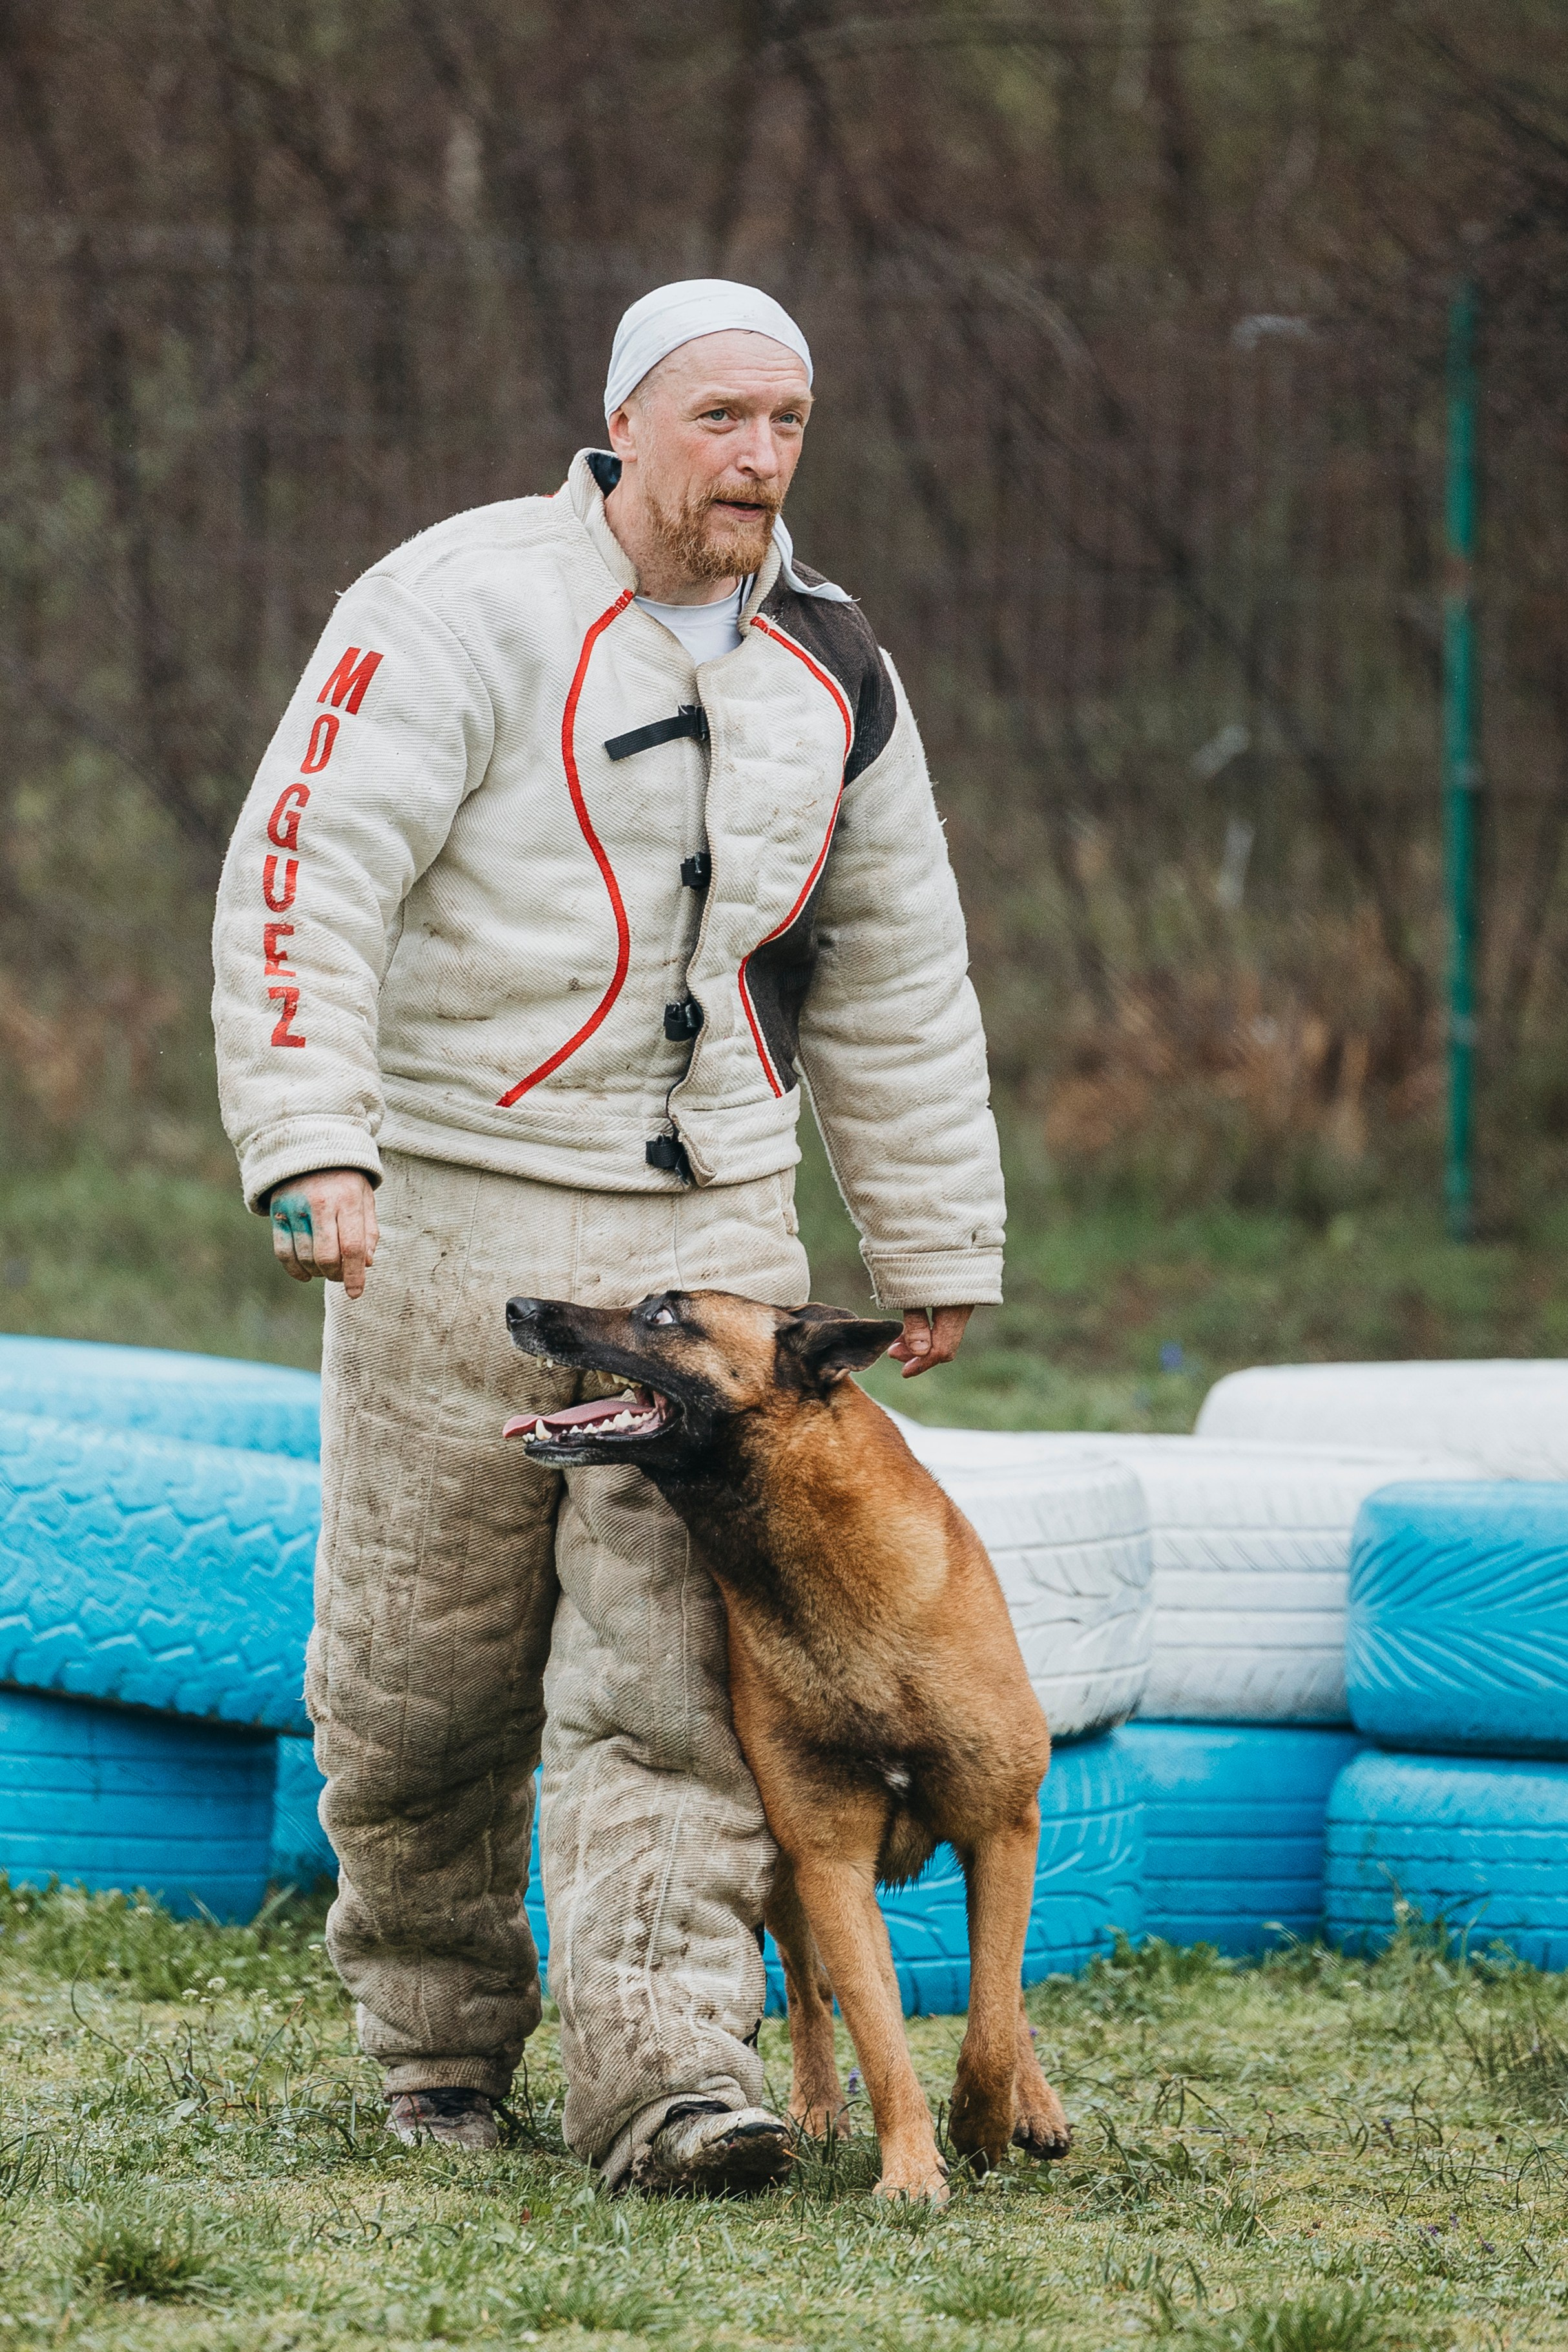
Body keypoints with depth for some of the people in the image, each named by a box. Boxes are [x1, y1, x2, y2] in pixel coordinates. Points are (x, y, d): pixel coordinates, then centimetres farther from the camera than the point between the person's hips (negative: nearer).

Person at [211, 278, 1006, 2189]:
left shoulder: (829, 670, 10)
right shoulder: (468, 606, -8)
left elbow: (897, 978, 19)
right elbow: (307, 866, -15)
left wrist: (934, 1246, 20)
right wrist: (309, 1141, -25)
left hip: (709, 1223, 4)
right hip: (456, 1214, -3)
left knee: (674, 1664, -8)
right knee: (423, 1664, 4)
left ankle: (668, 2065, -13)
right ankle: (439, 2028, 24)